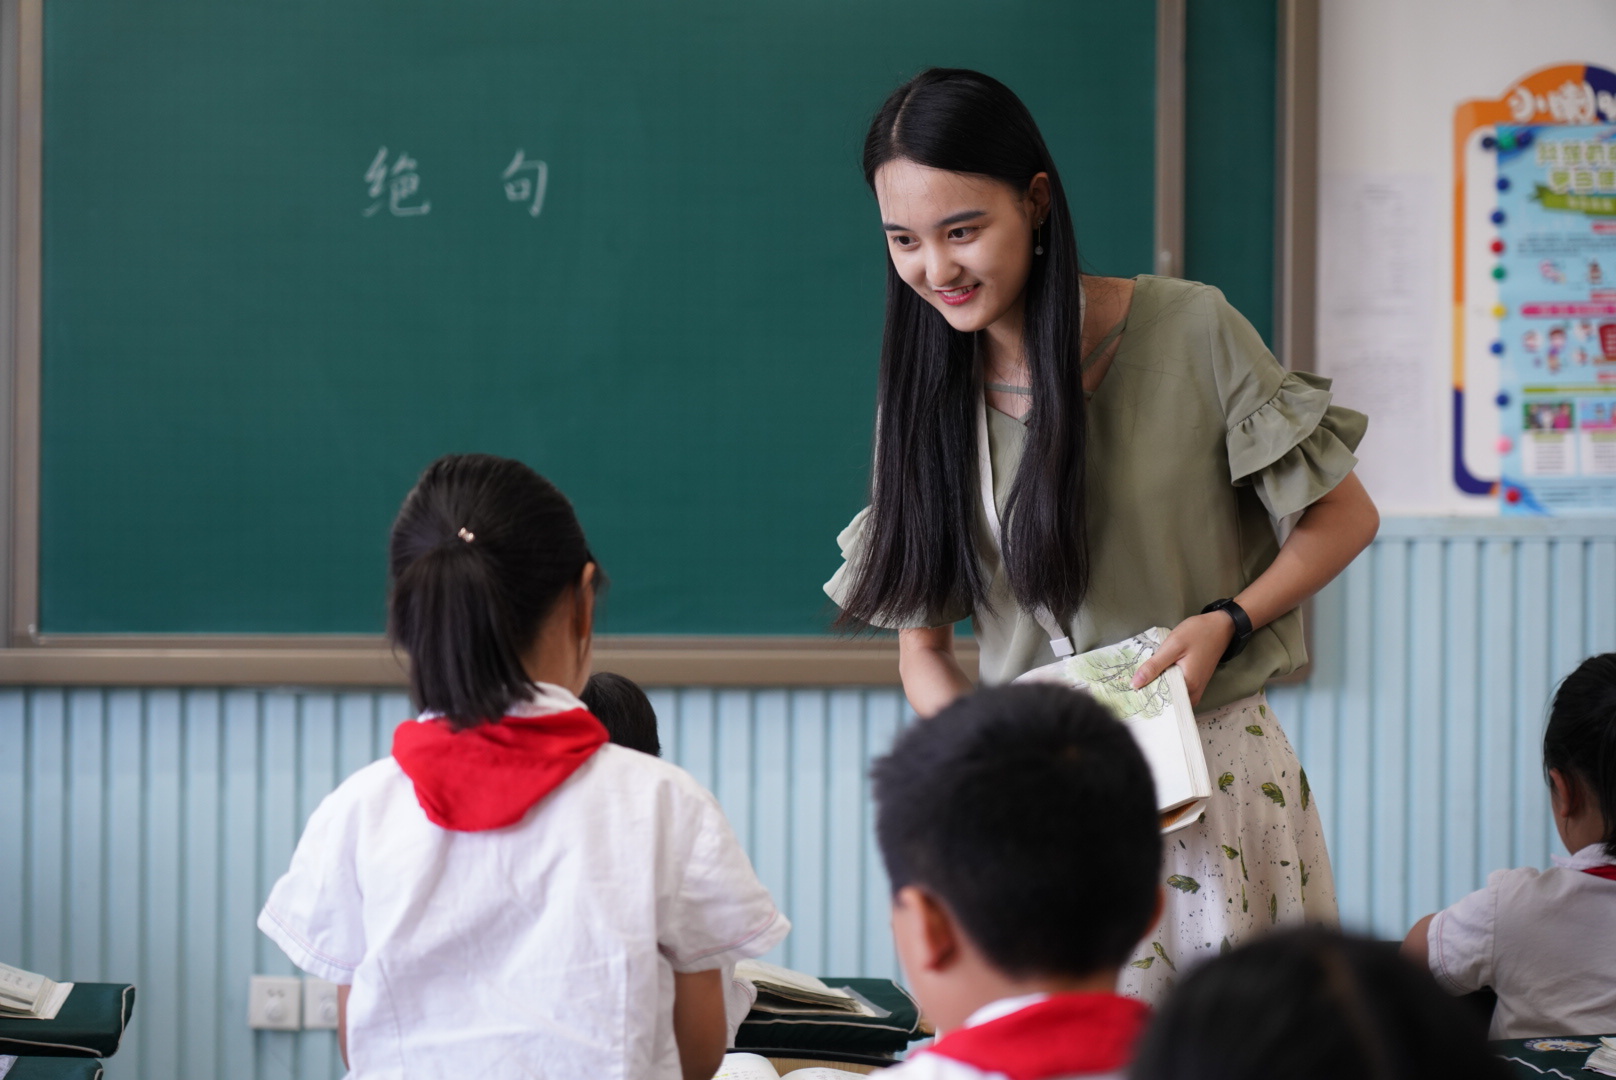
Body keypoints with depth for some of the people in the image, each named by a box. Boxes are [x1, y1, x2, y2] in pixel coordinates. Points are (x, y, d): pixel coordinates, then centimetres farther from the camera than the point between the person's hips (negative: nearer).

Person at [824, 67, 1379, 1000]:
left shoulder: (1188, 330, -7)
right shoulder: (926, 393, 4)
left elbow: (1345, 516, 3)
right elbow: (922, 648, 9)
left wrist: (1226, 623, -13)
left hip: (1211, 775, -2)